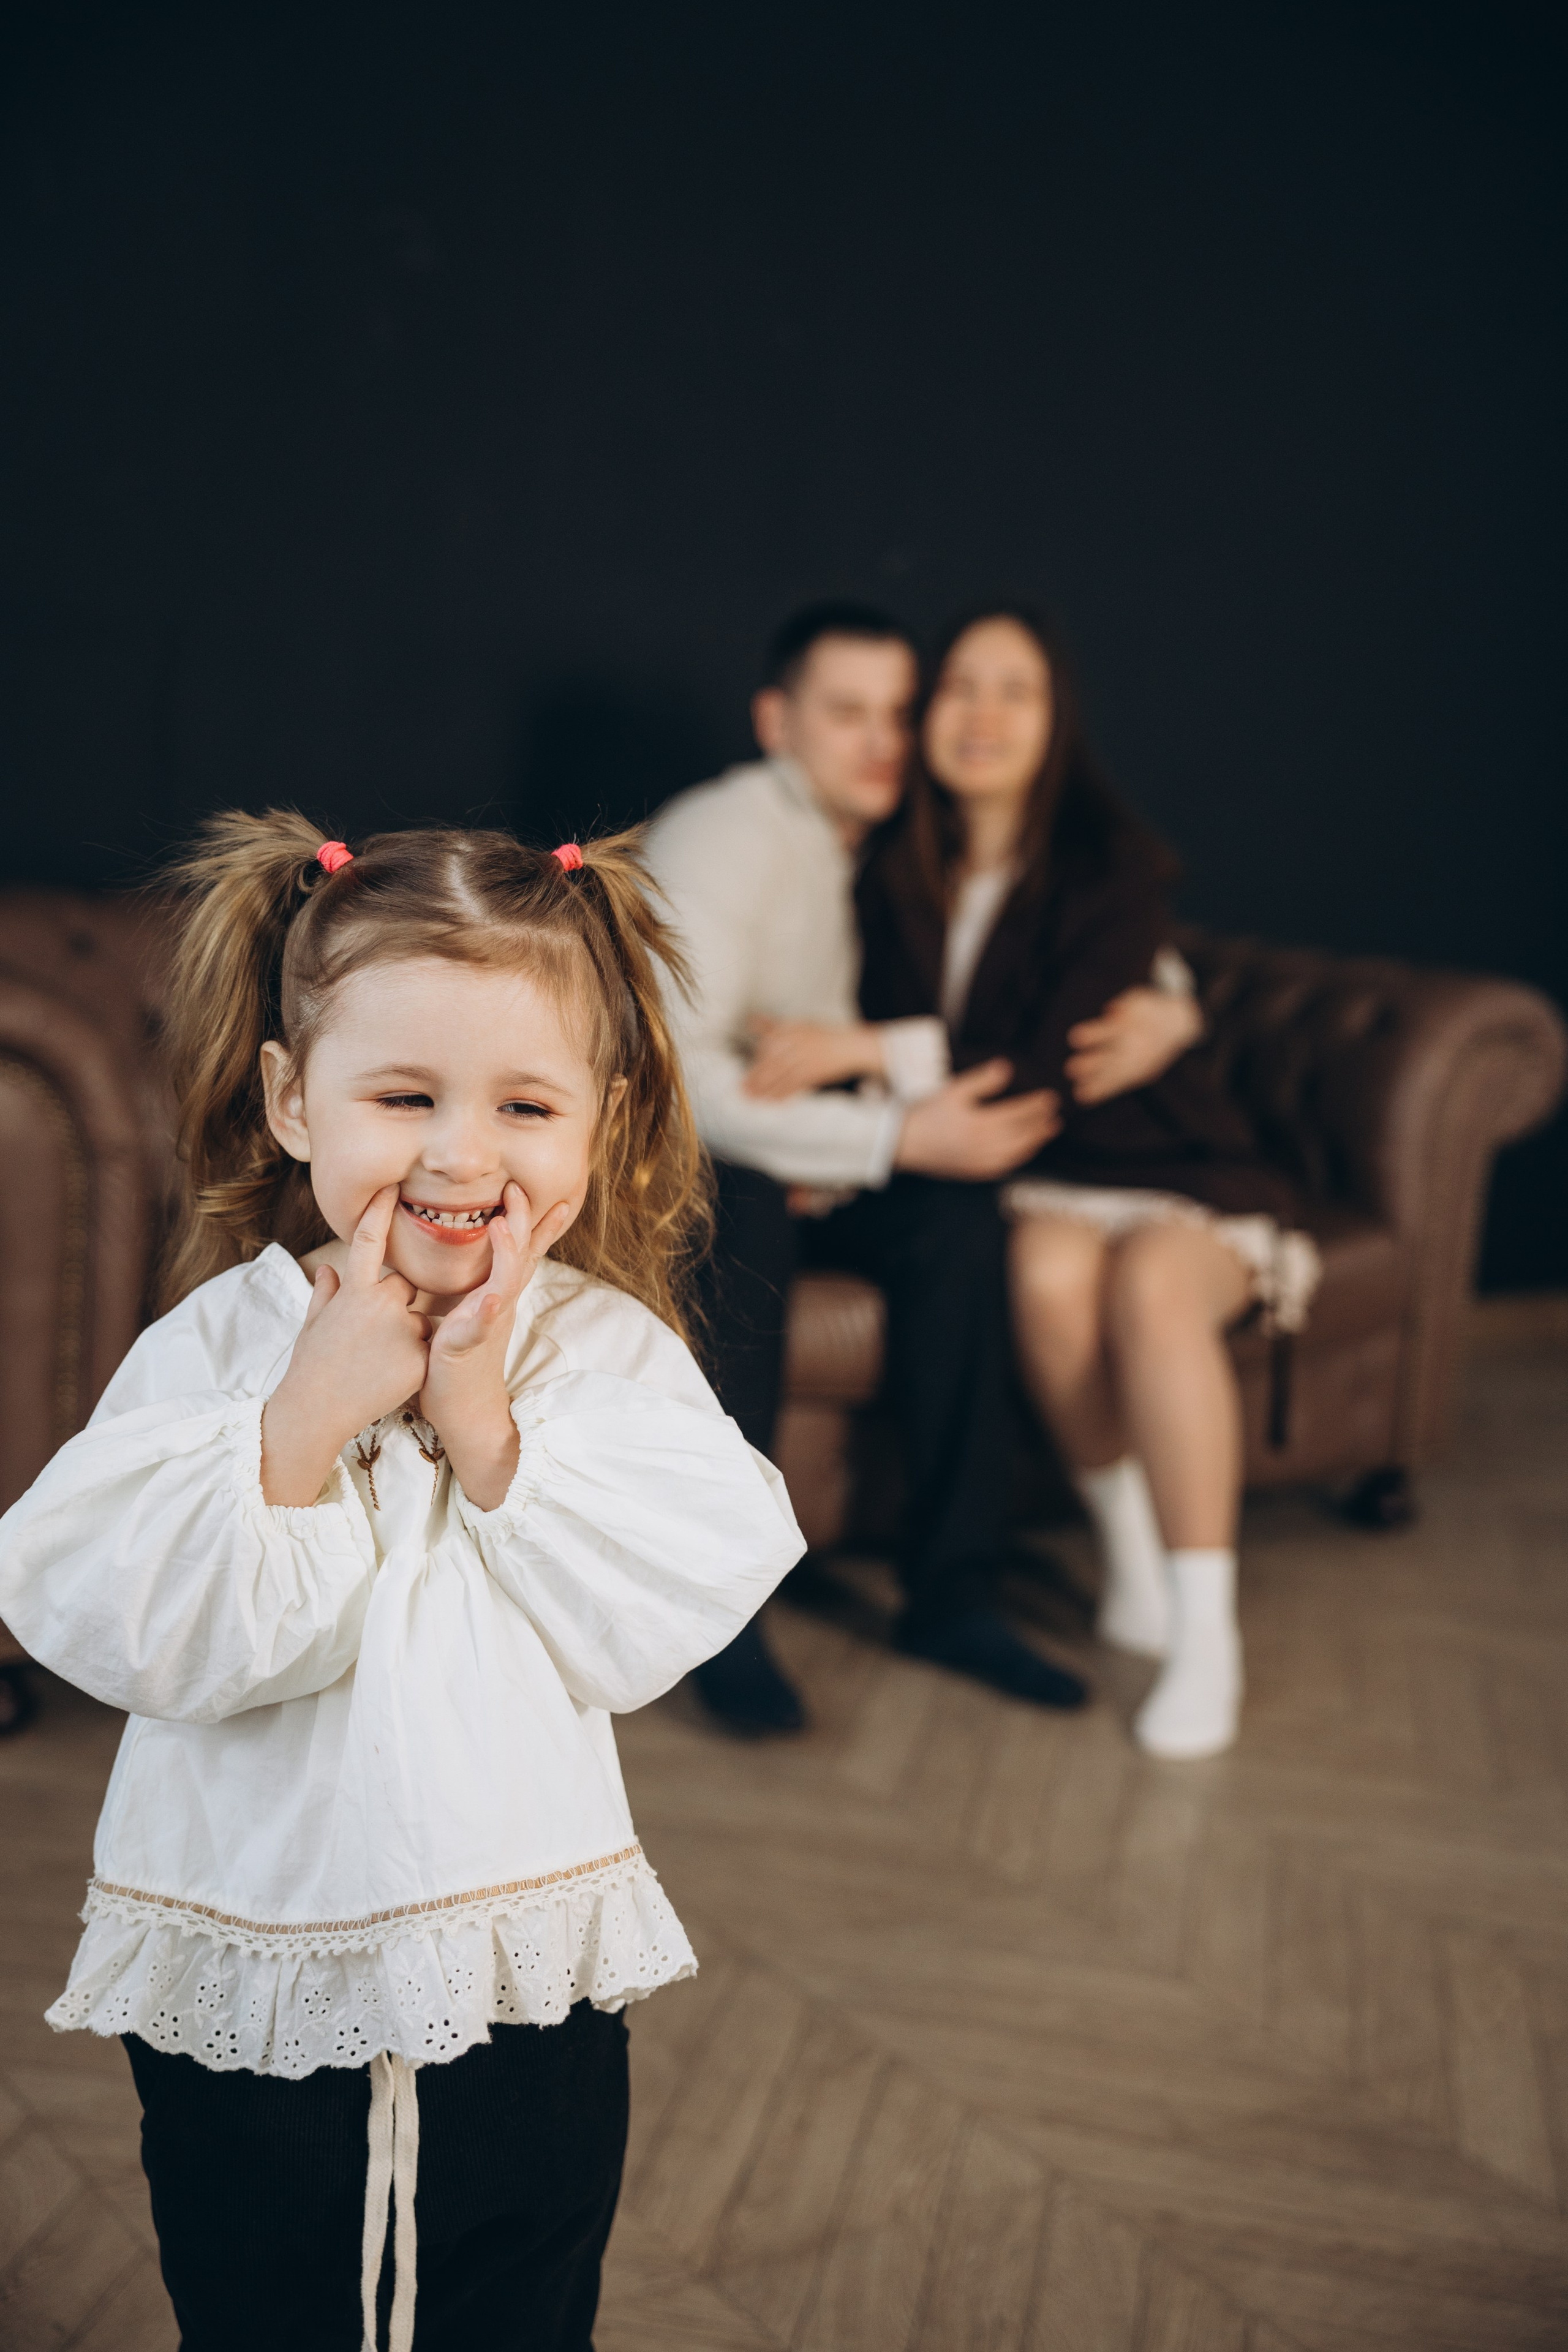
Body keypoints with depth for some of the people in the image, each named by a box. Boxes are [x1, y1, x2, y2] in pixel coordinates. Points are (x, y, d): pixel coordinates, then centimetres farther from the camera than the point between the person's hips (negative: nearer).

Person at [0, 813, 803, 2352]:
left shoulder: (607, 1351, -8)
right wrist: (308, 1415, -25)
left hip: (524, 1993, 0)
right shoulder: (217, 1344, -10)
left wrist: (488, 1431, -24)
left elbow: (646, 1627, -18)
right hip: (238, 1997, 0)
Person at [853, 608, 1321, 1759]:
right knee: (1050, 1267, -32)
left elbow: (1050, 1071, -22)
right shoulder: (900, 878, 1)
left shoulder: (1114, 870, -14)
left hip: (1171, 1166, -2)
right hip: (1028, 1180, 3)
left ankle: (1207, 1634, -27)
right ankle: (1135, 1563, -14)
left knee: (1152, 1283, -34)